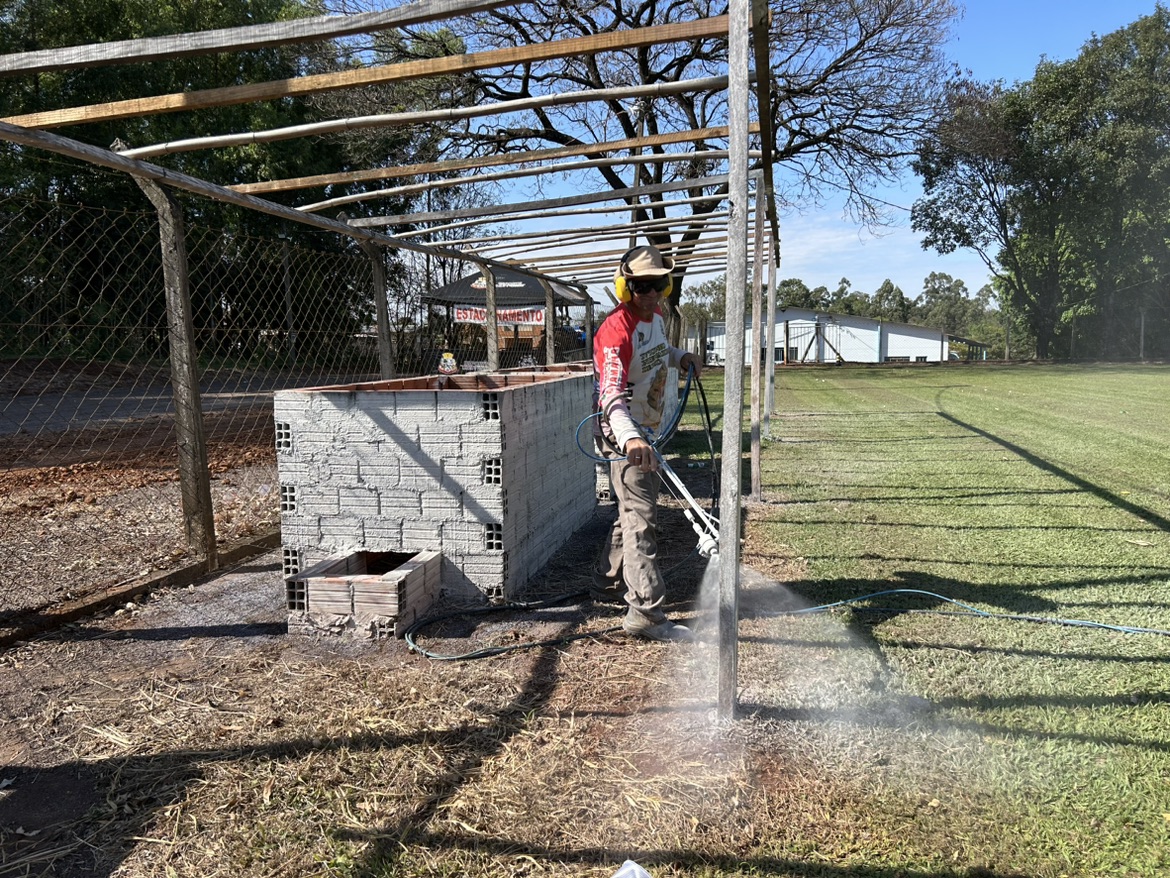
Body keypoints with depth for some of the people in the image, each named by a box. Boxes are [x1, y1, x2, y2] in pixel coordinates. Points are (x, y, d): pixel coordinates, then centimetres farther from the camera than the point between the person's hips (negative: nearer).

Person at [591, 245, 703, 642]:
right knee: (640, 519, -12)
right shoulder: (616, 330, -24)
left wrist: (680, 356, 10)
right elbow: (612, 393, -37)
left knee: (634, 510, 20)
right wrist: (630, 437, -54)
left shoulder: (655, 317, 5)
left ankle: (609, 584, 36)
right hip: (623, 435, -10)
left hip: (646, 431, 10)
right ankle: (645, 613, -8)